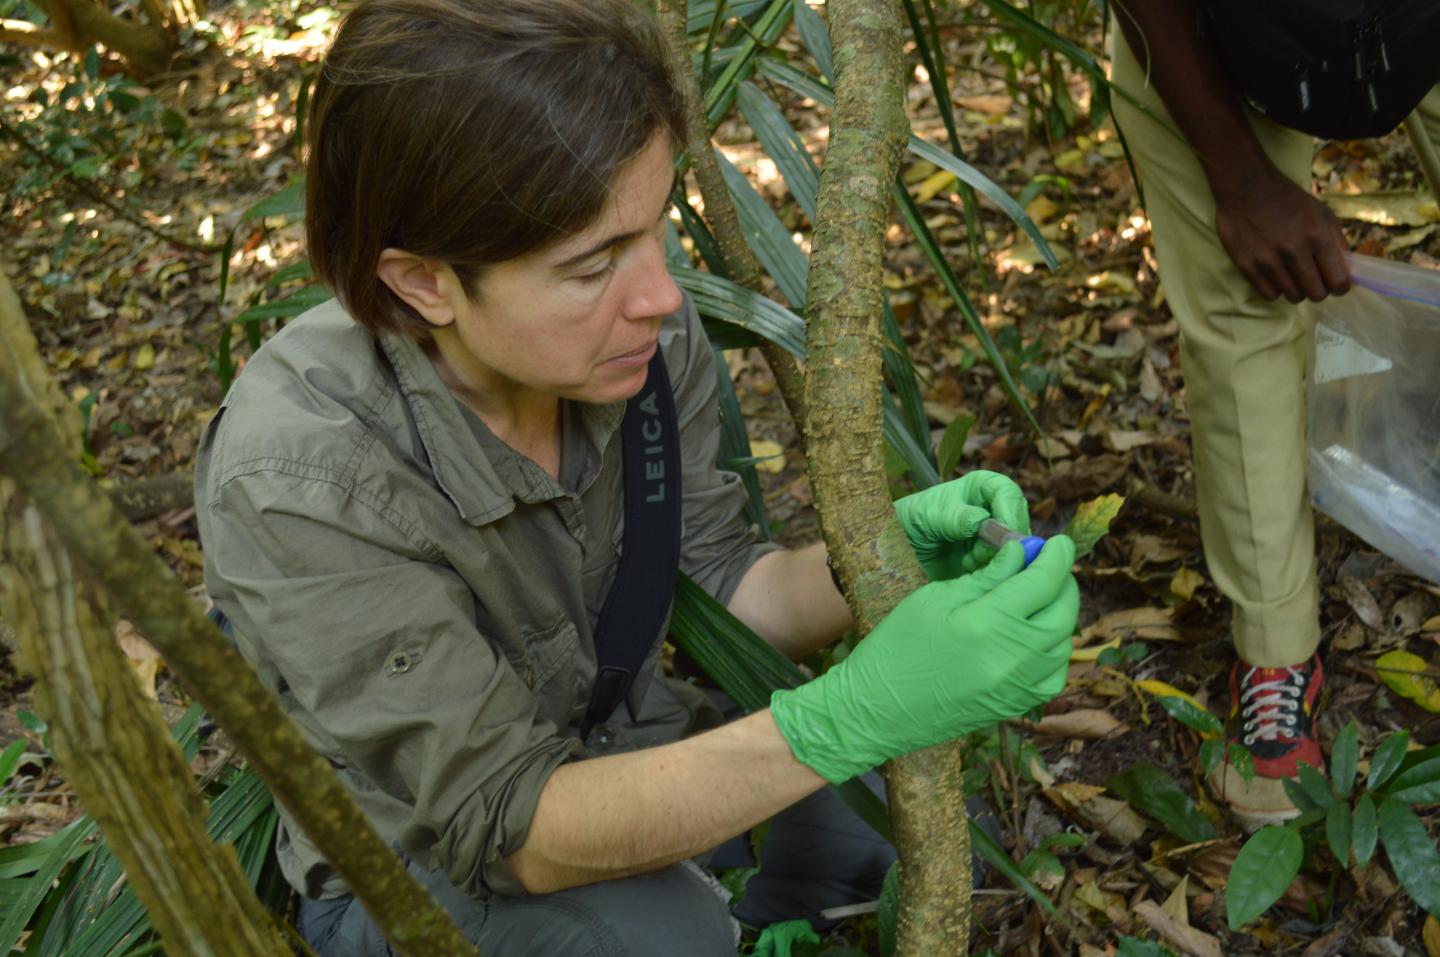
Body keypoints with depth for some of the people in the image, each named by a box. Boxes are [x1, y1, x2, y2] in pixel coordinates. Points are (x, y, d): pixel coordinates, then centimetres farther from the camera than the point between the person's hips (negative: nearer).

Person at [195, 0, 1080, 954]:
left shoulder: (642, 333, -19)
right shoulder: (297, 484, -34)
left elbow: (717, 586, -6)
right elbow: (512, 825, -32)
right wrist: (851, 718, -43)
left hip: (614, 750, 5)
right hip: (416, 870, -5)